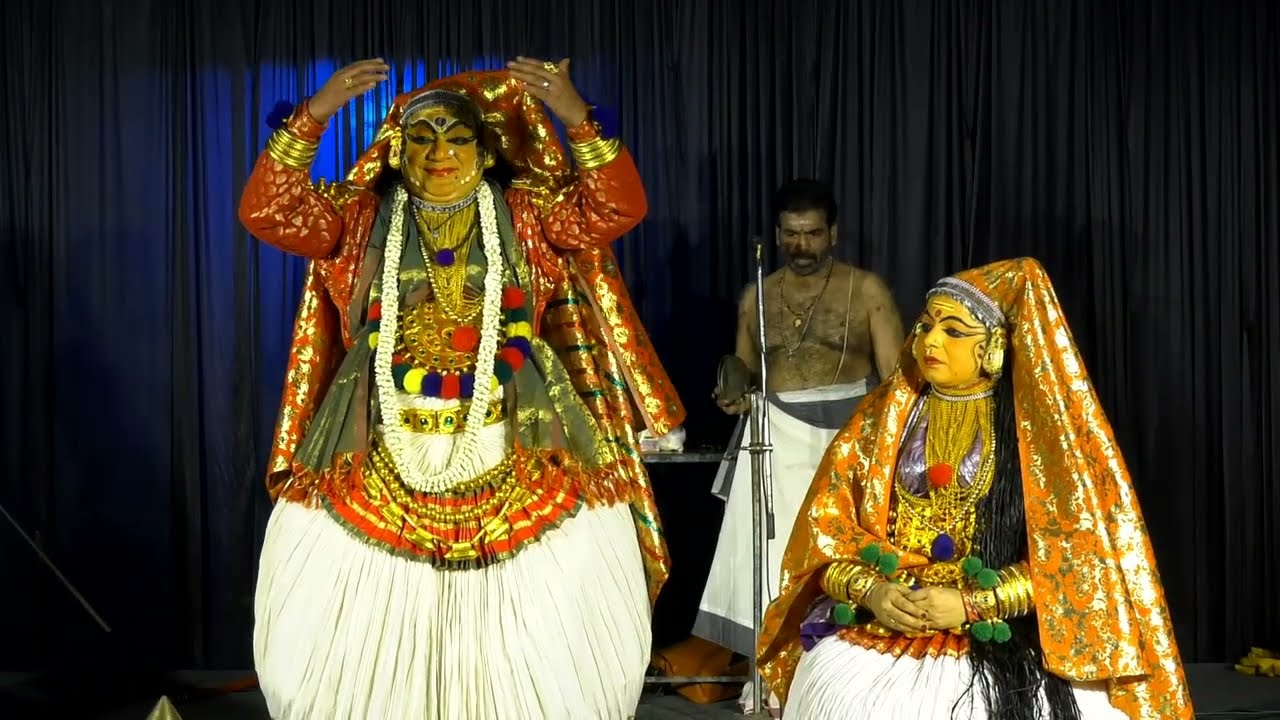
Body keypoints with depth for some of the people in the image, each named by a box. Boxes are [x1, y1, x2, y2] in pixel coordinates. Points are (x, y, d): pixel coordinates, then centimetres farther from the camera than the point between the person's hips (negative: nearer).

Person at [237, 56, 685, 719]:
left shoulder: (527, 215, 7)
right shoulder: (361, 218, 7)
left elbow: (618, 208, -5)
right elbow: (265, 212, -5)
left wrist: (576, 119, -19)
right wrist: (313, 115, -16)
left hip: (512, 464, 0)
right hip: (386, 461, 1)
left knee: (532, 643, 3)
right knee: (376, 636, 4)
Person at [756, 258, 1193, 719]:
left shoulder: (1039, 430, 0)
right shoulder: (879, 420, 8)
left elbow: (1068, 551, -4)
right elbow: (826, 530, 6)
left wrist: (971, 604, -14)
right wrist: (869, 593, -12)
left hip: (1001, 637, -2)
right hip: (876, 625, 2)